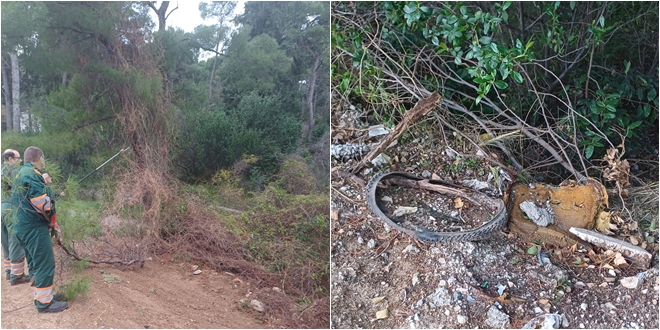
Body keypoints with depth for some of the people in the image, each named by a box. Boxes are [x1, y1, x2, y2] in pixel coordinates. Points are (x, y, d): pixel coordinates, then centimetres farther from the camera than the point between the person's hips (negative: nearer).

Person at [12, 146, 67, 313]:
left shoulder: (21, 174, 16)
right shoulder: (31, 174, -16)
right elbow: (41, 204, -20)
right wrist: (52, 221, -6)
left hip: (24, 226, 10)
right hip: (34, 227, -10)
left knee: (35, 263, 16)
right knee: (45, 264, -5)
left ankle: (40, 296, 24)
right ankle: (44, 302, 0)